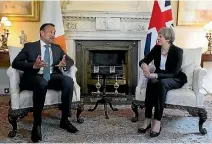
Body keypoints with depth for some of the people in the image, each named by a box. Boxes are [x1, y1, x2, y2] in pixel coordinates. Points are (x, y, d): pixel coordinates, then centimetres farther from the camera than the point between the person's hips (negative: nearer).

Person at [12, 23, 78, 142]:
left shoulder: (57, 48, 20)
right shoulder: (29, 46, 7)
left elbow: (70, 61, 17)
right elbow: (15, 63, -2)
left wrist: (65, 64, -10)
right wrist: (33, 65, -21)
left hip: (53, 77, 4)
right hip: (34, 77, -4)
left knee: (69, 81, -27)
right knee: (42, 83, -39)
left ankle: (64, 120, -16)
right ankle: (37, 125, -29)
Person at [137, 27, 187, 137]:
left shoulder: (177, 51, -18)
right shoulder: (156, 48, -3)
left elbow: (174, 73, -23)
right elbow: (143, 61, 0)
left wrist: (156, 75, -34)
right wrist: (143, 65, -26)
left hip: (176, 79, -4)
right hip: (159, 77, 4)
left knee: (161, 83, -38)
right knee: (151, 82, -33)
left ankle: (157, 122, -38)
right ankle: (147, 120, -32)